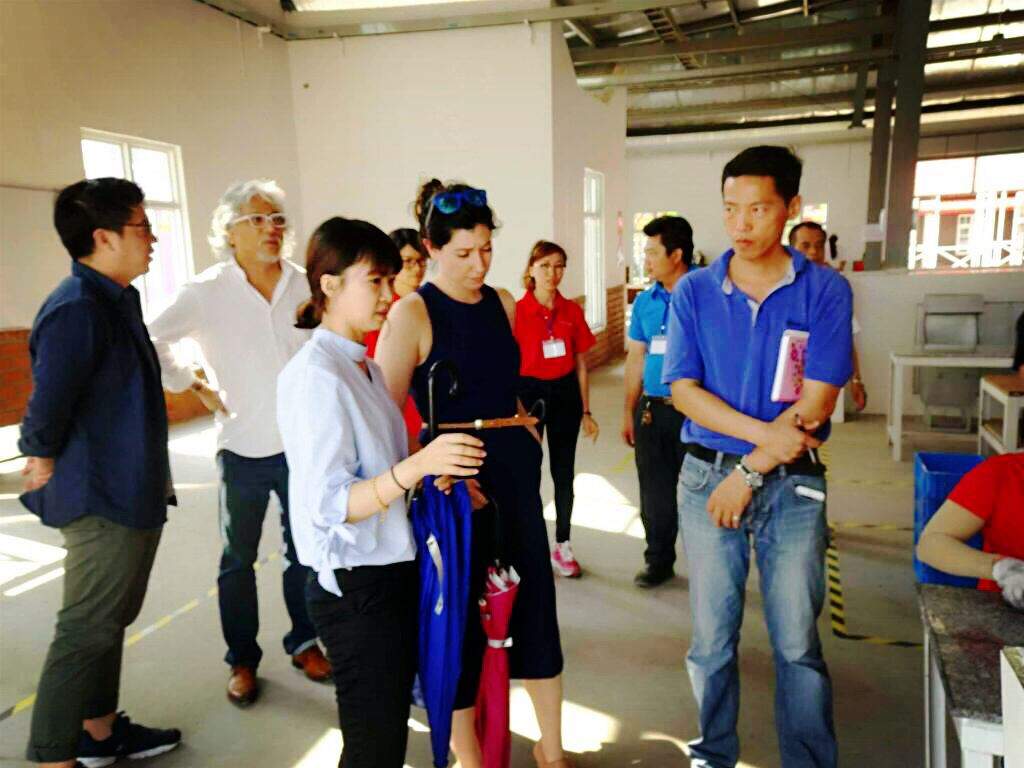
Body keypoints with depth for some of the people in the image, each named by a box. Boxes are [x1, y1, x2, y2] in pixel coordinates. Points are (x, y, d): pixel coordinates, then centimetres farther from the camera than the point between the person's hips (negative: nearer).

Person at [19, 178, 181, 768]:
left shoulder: (119, 298, 10)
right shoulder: (77, 309, -22)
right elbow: (48, 404, -23)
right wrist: (43, 465, -8)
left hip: (131, 492, 10)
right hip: (105, 498, -10)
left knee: (110, 618, 21)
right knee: (87, 629, 2)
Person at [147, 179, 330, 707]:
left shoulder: (307, 287, -2)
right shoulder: (206, 292, -7)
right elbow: (151, 342, -3)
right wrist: (196, 388, -5)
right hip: (243, 448, -1)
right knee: (238, 560, 12)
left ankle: (304, 642, 33)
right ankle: (242, 660, 29)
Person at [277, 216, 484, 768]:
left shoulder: (365, 367, 9)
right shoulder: (315, 376, -19)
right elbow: (326, 504, -25)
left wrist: (439, 465, 3)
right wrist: (415, 467, -37)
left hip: (394, 572, 9)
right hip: (356, 588, -8)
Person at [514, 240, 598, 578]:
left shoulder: (572, 311, 2)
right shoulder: (517, 311, -8)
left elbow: (581, 364, 8)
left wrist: (586, 411, 8)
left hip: (565, 393, 3)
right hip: (529, 392, -3)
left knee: (564, 473, 12)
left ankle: (563, 545, 27)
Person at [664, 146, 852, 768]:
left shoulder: (826, 290, -3)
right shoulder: (694, 292, 1)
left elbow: (817, 401, -9)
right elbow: (684, 390, -5)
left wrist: (751, 470, -12)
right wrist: (766, 431, -16)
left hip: (793, 484, -1)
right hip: (708, 476, 1)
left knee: (798, 643, 6)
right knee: (712, 636, 11)